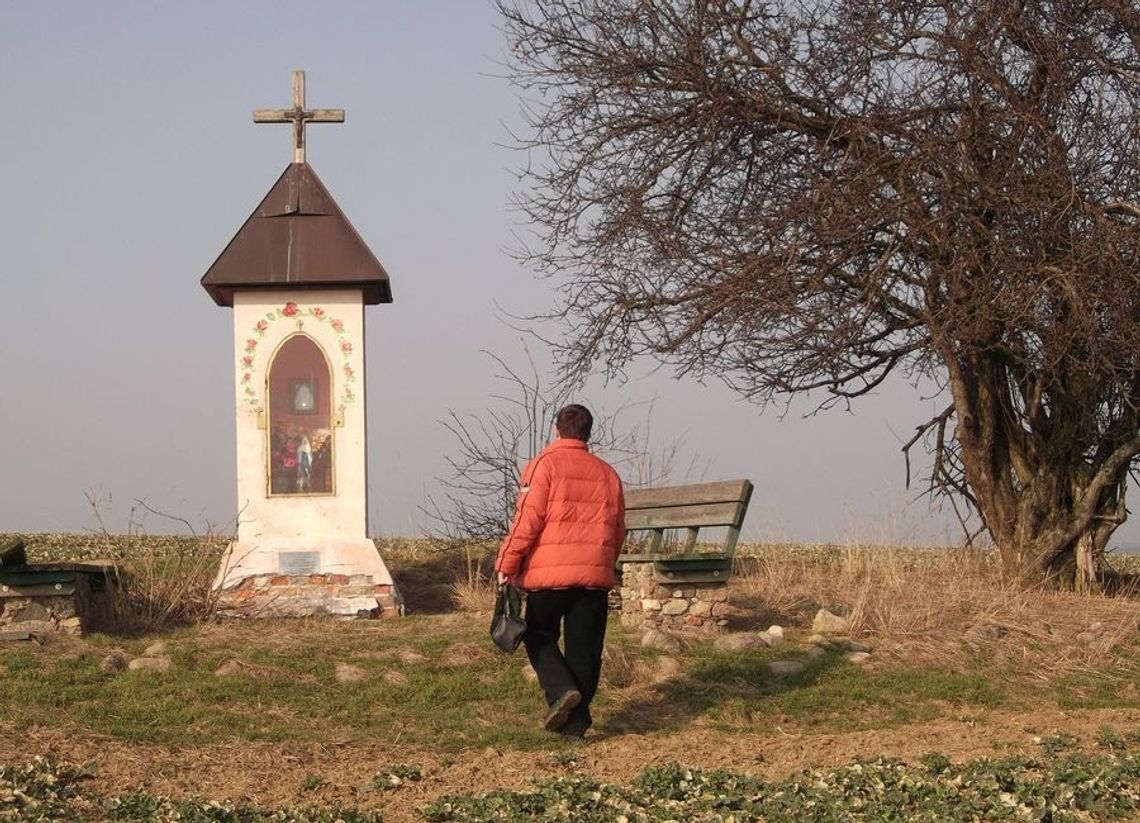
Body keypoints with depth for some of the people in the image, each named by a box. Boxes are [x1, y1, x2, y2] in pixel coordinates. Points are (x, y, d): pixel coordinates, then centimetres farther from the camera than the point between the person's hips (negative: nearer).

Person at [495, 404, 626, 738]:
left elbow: (527, 518, -10)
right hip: (594, 573, 4)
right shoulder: (607, 473, 13)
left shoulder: (545, 464, -3)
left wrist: (507, 563, -4)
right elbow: (617, 531, 16)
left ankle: (562, 690, -9)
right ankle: (576, 721, 8)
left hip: (549, 572, -4)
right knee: (584, 646, 9)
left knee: (539, 636, 13)